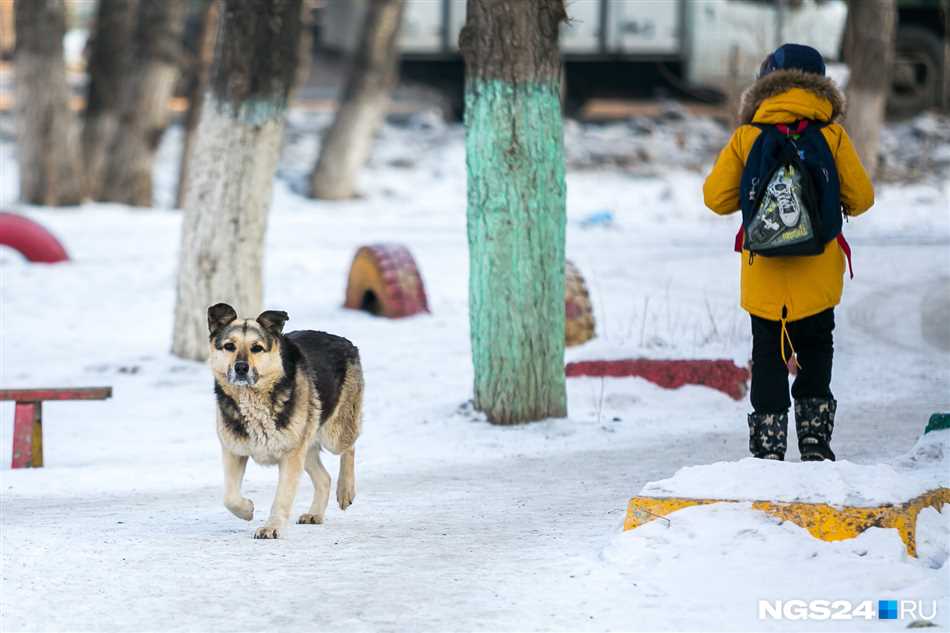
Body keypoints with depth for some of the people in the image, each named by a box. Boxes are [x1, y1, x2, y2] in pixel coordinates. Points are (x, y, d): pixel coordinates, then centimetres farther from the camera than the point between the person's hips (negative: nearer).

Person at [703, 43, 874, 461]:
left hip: (764, 275, 0)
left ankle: (768, 446, 3)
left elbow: (716, 197, -1)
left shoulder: (746, 137, -2)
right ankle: (814, 439, 11)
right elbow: (861, 198, -1)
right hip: (818, 277, 0)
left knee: (768, 357, 7)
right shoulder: (832, 136, -3)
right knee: (816, 351, 15)